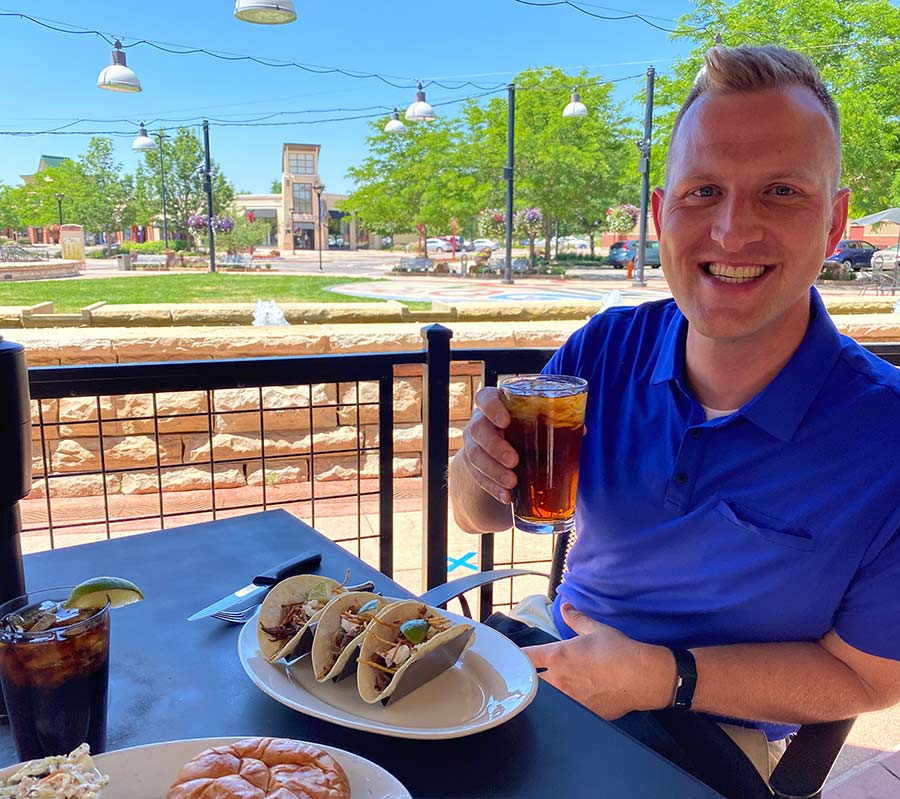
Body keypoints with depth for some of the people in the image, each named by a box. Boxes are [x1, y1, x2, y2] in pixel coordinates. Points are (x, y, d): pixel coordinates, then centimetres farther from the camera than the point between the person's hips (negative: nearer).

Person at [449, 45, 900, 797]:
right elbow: (483, 517, -2)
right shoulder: (606, 348, -11)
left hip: (707, 730, -3)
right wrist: (483, 468, -25)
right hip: (556, 642, 4)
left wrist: (666, 678, -23)